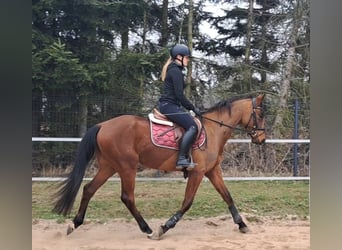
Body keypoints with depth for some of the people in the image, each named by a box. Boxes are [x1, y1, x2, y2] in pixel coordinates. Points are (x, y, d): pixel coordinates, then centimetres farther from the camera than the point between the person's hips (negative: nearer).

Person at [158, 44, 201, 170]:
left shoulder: (174, 70, 21)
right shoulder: (176, 71, -11)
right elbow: (179, 95, -17)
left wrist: (190, 107, 19)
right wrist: (193, 108, -9)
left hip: (168, 105, 11)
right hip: (169, 106, -11)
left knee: (190, 125, 11)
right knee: (192, 126, -23)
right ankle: (181, 159, -28)